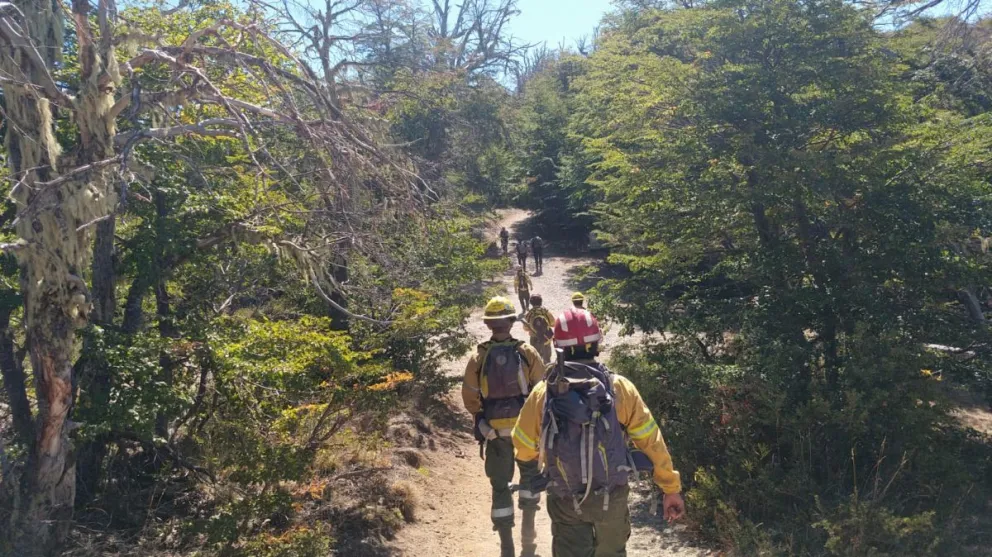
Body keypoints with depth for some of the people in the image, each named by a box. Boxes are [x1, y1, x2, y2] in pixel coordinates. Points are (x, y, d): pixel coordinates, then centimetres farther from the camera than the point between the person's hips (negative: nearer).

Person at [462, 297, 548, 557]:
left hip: (494, 430, 0)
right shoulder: (527, 353, -7)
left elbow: (469, 398, 0)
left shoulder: (478, 357, -5)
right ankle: (528, 533, 27)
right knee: (530, 474, 23)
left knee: (500, 485, 11)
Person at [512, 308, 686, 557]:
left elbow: (523, 450, -1)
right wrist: (672, 488, 3)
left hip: (565, 500, -1)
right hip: (612, 496, 1)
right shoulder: (619, 388, -12)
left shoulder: (542, 393, -11)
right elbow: (652, 441, -8)